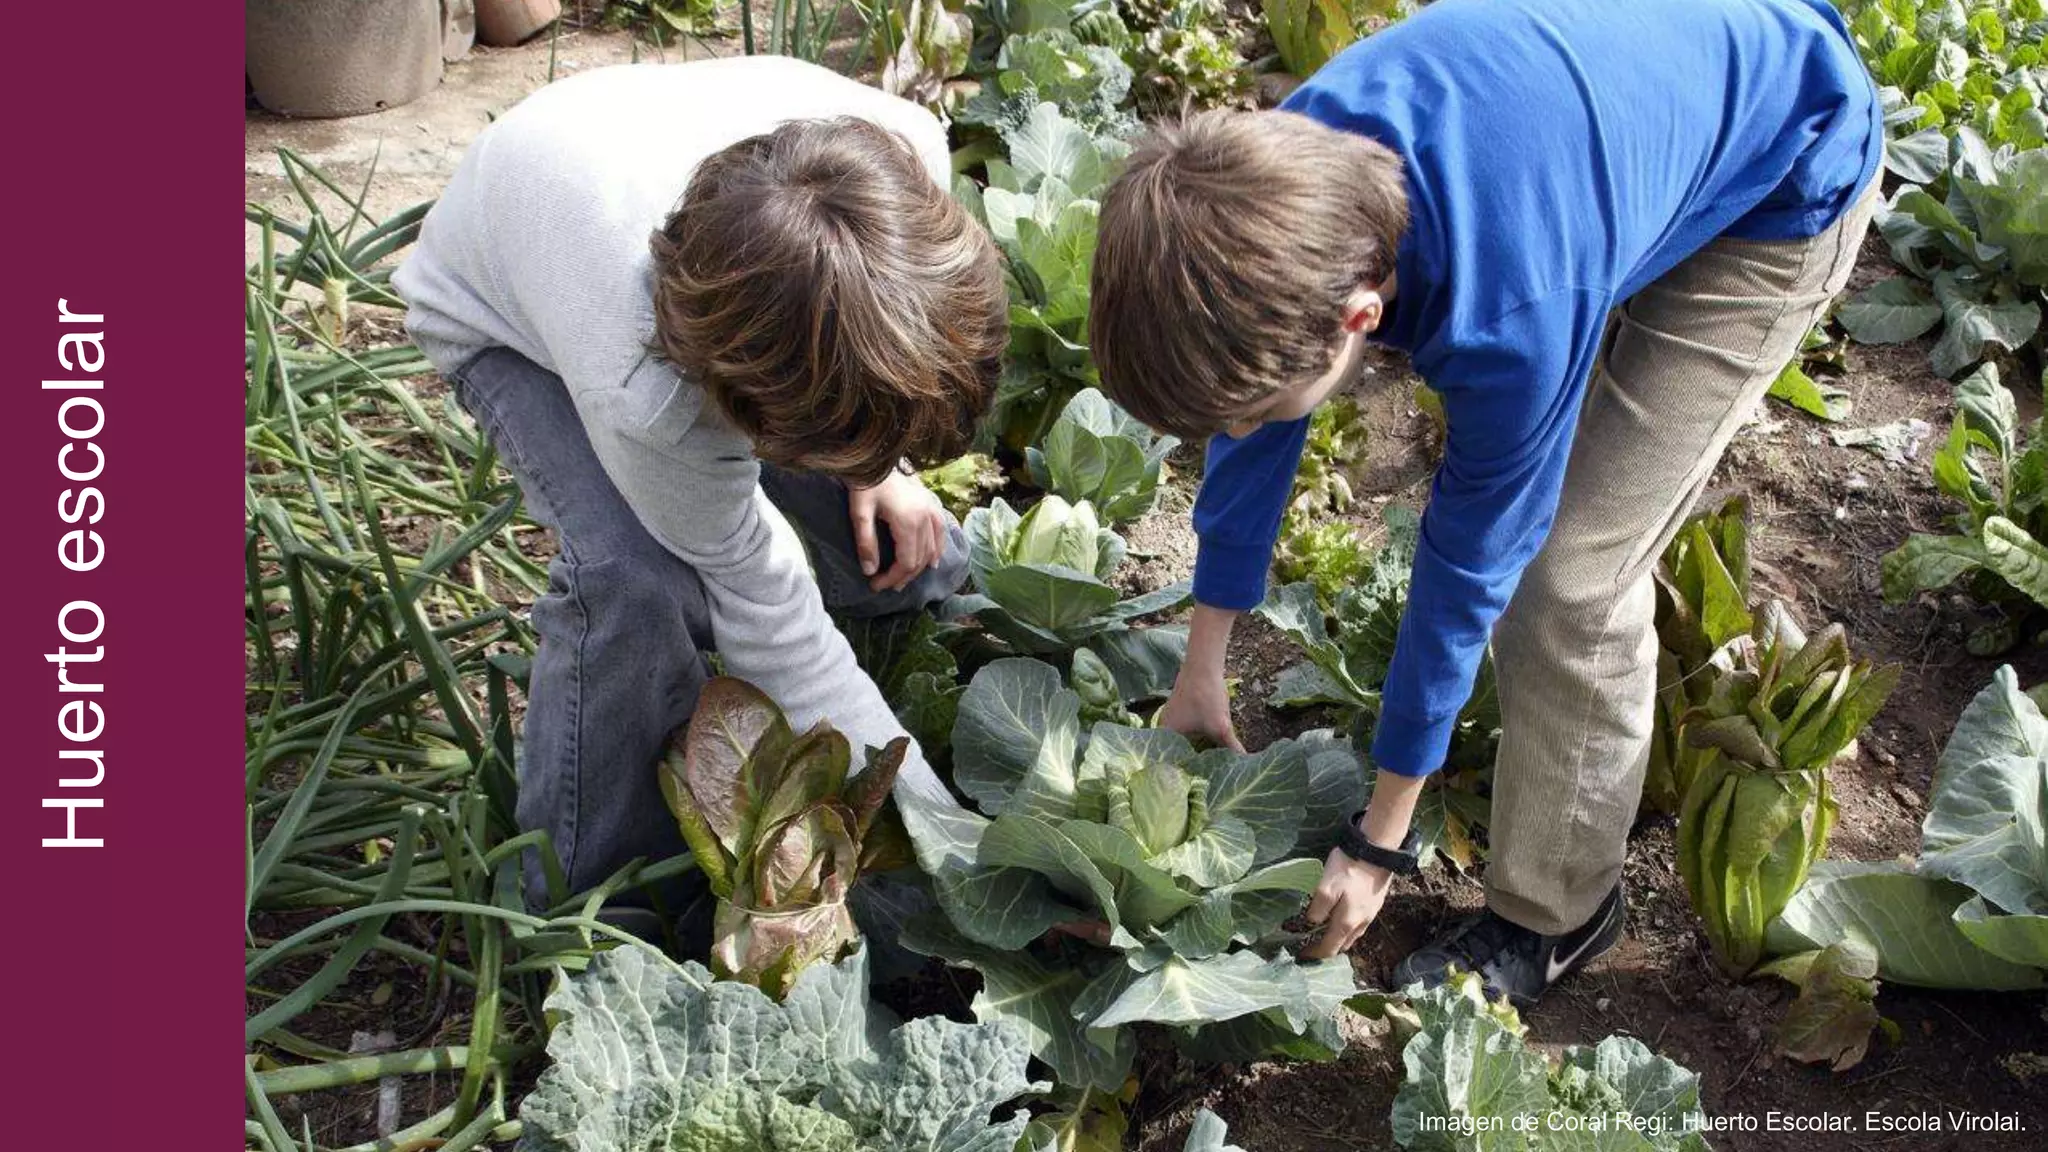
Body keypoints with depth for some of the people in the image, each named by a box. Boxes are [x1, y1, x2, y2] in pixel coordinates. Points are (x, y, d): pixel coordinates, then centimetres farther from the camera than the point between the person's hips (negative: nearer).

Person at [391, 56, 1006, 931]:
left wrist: (875, 462, -12)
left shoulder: (909, 156, -37)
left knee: (918, 561, -7)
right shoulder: (644, 394, -47)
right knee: (636, 583, -32)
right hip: (512, 317, -5)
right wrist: (951, 838, -28)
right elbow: (765, 615, -32)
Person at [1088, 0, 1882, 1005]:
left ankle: (1553, 914, 11)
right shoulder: (1281, 175, -24)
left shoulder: (1508, 313, -42)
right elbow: (1253, 415, -7)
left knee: (1569, 576, -10)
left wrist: (1379, 845, -11)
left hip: (1788, 180, -6)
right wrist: (1199, 673, 4)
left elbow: (1465, 568, -26)